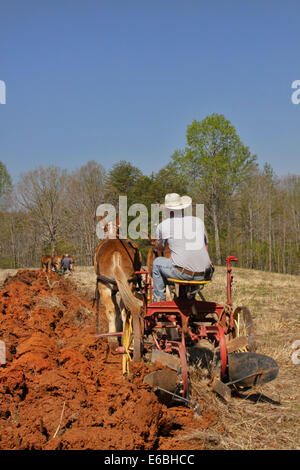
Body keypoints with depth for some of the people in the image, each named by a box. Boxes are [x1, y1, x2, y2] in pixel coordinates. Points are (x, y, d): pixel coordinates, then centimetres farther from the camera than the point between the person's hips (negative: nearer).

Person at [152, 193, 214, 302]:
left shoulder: (163, 225, 5)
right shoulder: (199, 221, 14)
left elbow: (159, 247, 23)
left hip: (182, 273, -3)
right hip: (204, 275, 3)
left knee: (157, 262, 22)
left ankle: (159, 300, 24)